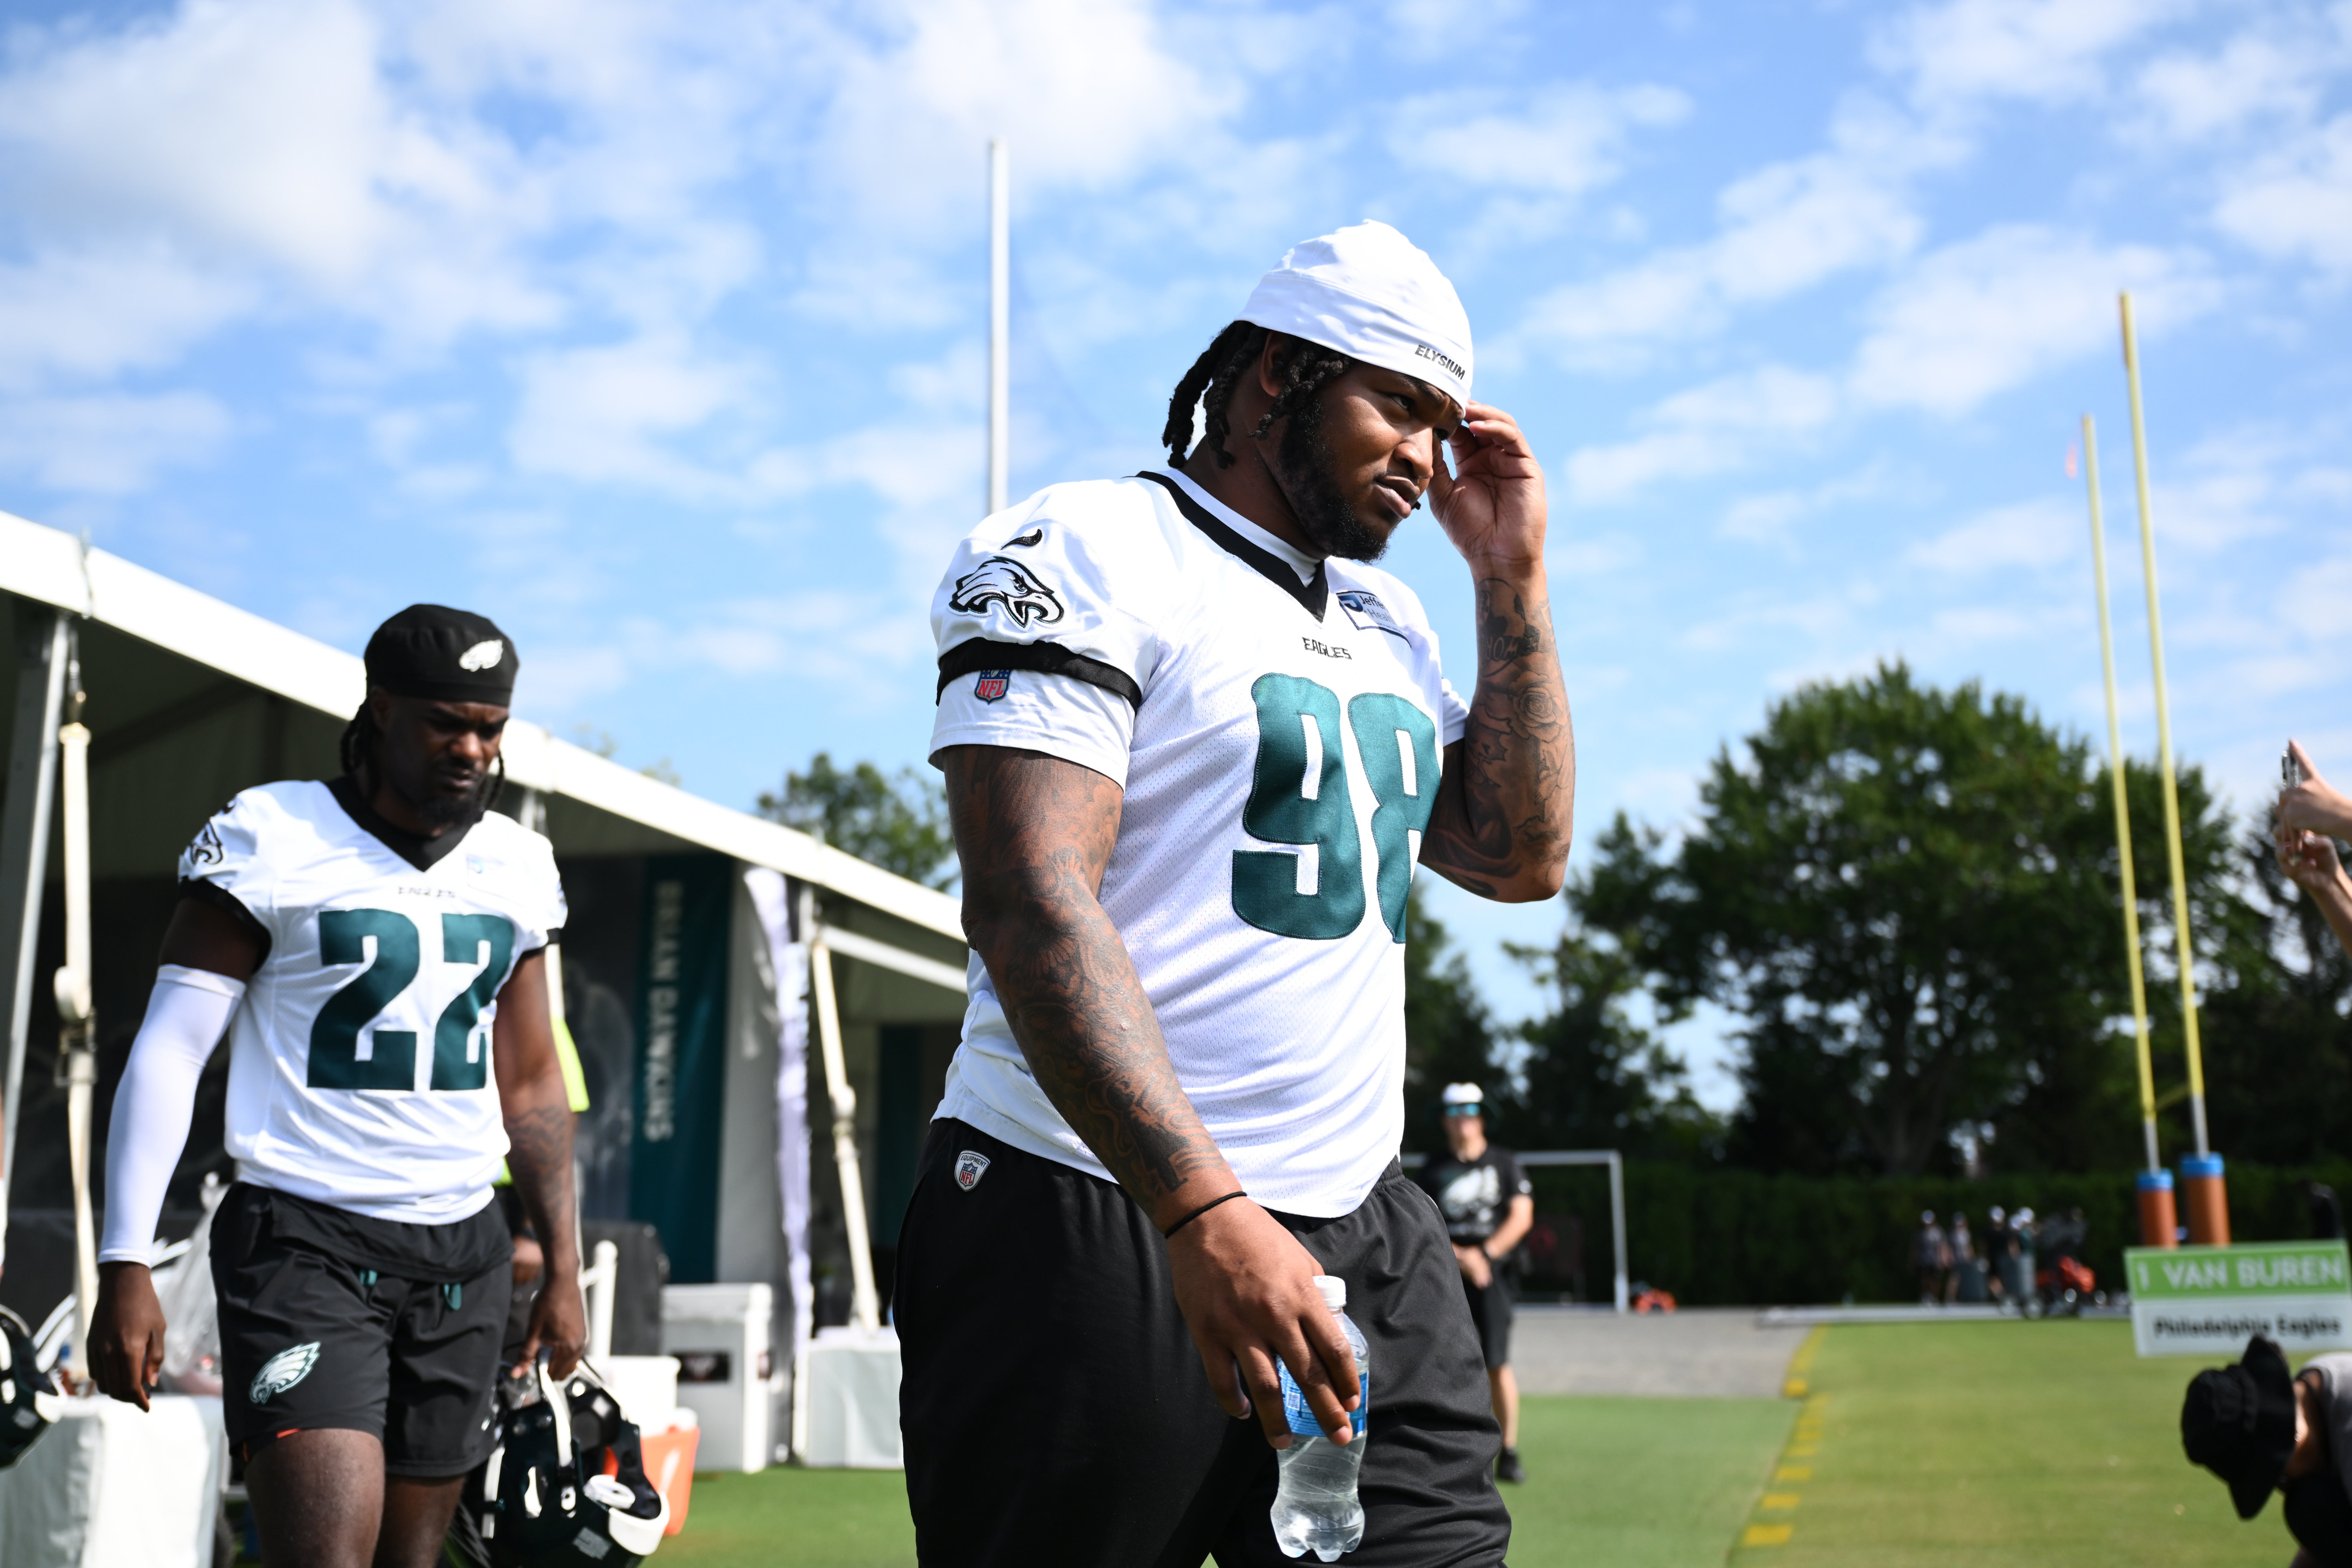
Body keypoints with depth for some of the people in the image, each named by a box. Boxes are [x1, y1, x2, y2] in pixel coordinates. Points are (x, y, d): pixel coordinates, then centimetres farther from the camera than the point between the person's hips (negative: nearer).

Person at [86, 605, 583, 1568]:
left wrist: (561, 1266, 15)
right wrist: (125, 1264, -13)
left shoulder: (519, 866, 9)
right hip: (304, 1243, -5)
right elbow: (168, 1053, -7)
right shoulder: (270, 842, -6)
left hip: (463, 1255, 5)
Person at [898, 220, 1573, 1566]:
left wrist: (1512, 580, 8)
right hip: (1097, 1229, -7)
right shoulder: (1088, 557, -8)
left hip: (1364, 1240, 7)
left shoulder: (1386, 621, 16)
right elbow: (1031, 904, -19)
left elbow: (1521, 858, 13)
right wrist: (1203, 1211, -27)